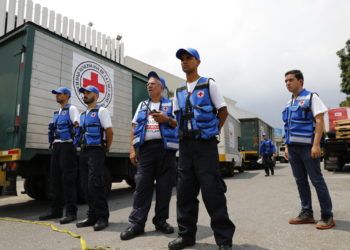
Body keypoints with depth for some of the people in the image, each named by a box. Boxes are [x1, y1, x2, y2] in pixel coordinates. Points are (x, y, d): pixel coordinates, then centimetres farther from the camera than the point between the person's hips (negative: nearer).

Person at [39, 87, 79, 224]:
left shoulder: (71, 109, -2)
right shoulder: (57, 113, 23)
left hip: (67, 146, -9)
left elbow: (77, 127, -11)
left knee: (68, 179, -8)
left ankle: (71, 212, -3)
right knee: (55, 178, 10)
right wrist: (52, 143, 16)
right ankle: (56, 210, 20)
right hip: (56, 146, 9)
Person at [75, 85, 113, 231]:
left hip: (96, 151, -8)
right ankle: (92, 216, 16)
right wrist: (82, 148, 15)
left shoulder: (101, 111, -2)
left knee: (95, 184, -12)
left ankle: (102, 217, -2)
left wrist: (106, 148, -2)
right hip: (84, 151, 8)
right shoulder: (83, 115, 21)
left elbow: (109, 132, -9)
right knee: (86, 185, 7)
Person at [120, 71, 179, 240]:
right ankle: (137, 223, 4)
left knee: (164, 186, 2)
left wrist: (167, 119, -13)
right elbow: (134, 128, 15)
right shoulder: (142, 105, 20)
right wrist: (132, 149, 5)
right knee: (142, 185, -1)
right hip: (145, 147, 2)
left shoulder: (171, 104, 11)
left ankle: (161, 220, 15)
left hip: (166, 147, -2)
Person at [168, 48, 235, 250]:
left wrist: (211, 132, 1)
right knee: (185, 191, 7)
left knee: (212, 191, -6)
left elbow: (223, 112, 3)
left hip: (205, 144, -5)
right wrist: (183, 132, 7)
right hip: (186, 145, 5)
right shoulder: (179, 92, 16)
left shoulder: (209, 85, 3)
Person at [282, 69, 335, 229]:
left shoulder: (311, 97, -1)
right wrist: (287, 146, 14)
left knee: (316, 180, -3)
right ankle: (306, 213, 19)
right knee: (300, 180, 10)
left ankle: (327, 216, 8)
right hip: (293, 147, 7)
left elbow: (319, 122, -9)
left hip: (307, 146, -7)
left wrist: (316, 145, -18)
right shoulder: (289, 104, 17)